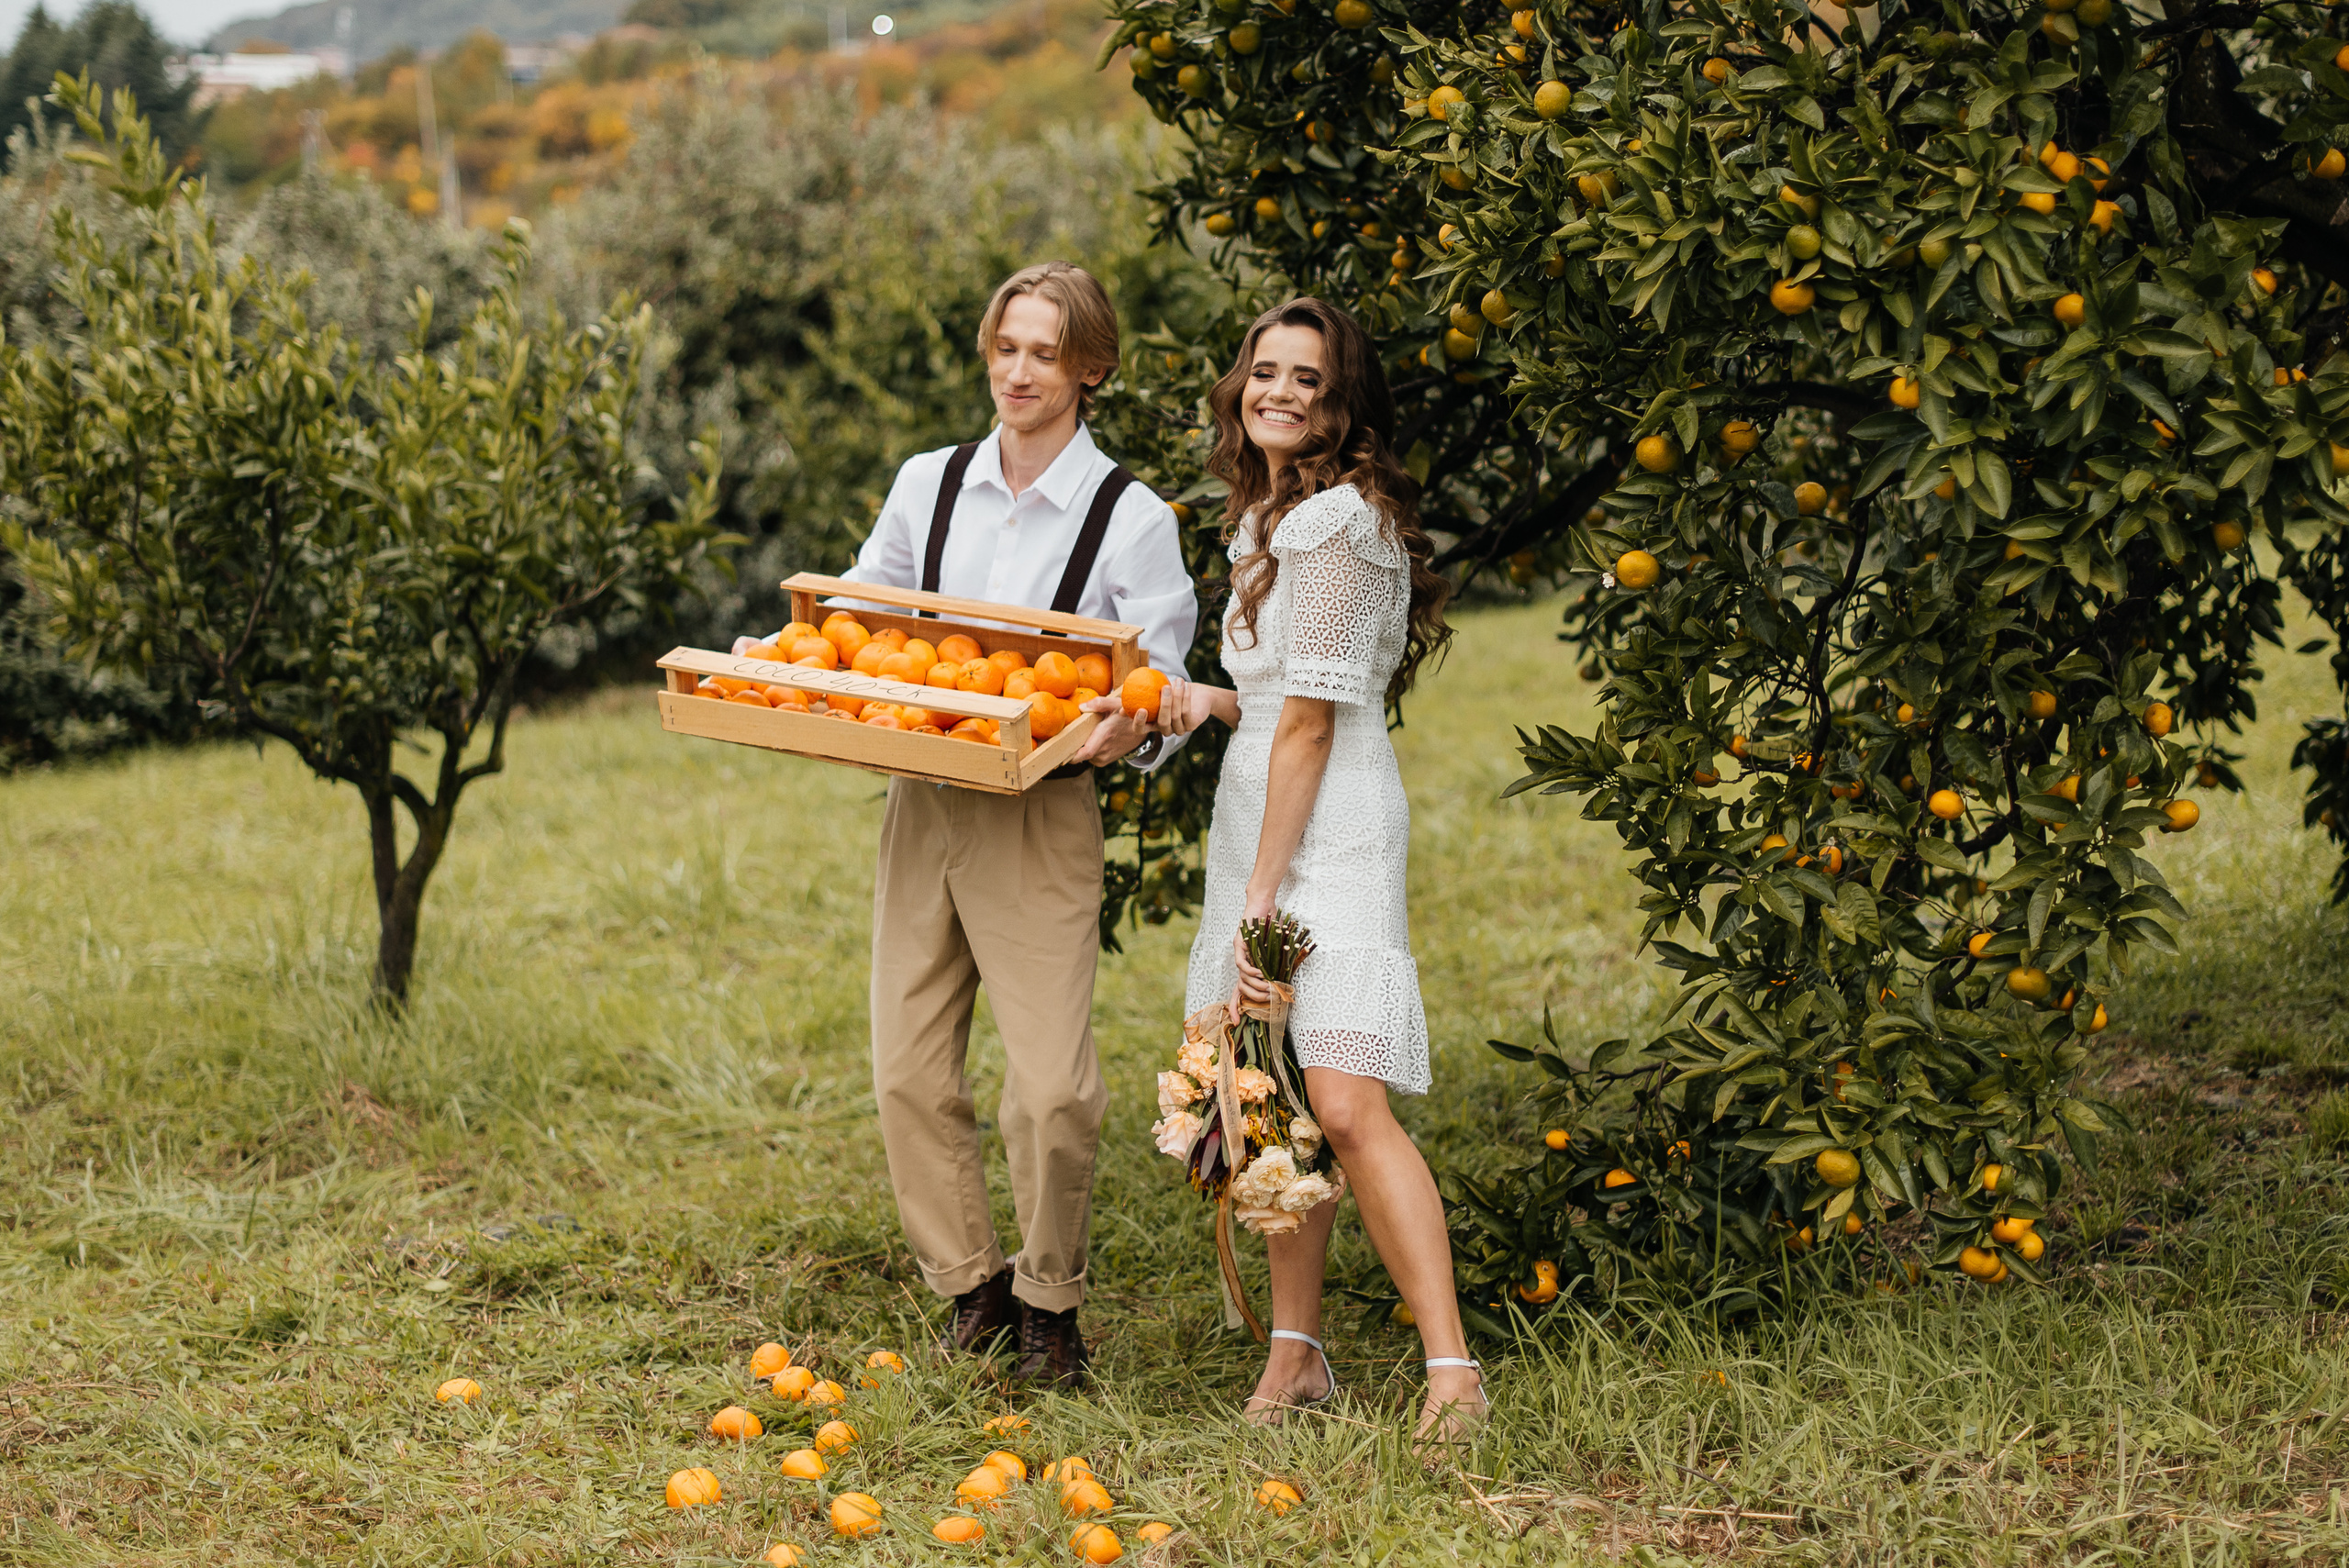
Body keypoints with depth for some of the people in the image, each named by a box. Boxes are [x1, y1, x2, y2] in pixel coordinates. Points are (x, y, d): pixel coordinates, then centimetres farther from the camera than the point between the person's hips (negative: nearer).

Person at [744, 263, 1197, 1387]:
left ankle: (1049, 1304, 14)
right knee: (909, 1073, 5)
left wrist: (1133, 727, -27)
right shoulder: (927, 485, 9)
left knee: (1051, 1087, -9)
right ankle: (970, 1285, 23)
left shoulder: (1131, 519, -3)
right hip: (921, 801, 4)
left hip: (1042, 820, -4)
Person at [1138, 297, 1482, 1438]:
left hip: (1329, 831, -9)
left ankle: (1451, 1368, -20)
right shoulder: (1266, 518, 18)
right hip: (1255, 824, 9)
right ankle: (1296, 1352, 15)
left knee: (1345, 1101, -19)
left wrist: (1263, 897, -15)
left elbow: (1310, 723, -14)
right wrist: (1212, 702, 6)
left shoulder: (1338, 519, -12)